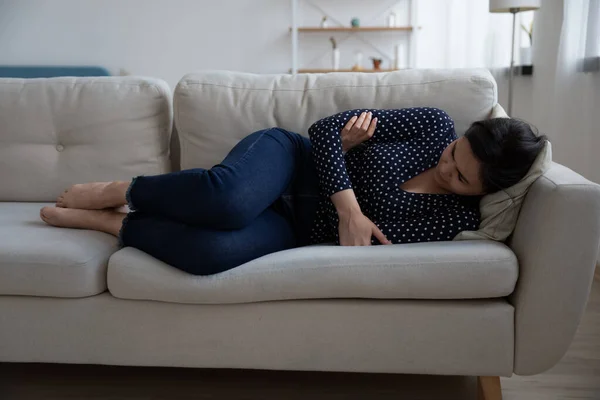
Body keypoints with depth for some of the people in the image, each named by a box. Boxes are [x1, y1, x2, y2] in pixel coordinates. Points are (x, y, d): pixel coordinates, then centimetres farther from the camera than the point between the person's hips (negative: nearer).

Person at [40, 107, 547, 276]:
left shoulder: (458, 220, -9)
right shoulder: (437, 125, -8)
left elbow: (371, 239, -13)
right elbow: (327, 127, -7)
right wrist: (349, 205, -19)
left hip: (296, 230, 0)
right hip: (289, 159, 0)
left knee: (216, 252, -34)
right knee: (227, 197, -38)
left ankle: (104, 221, -6)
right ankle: (120, 191, -6)